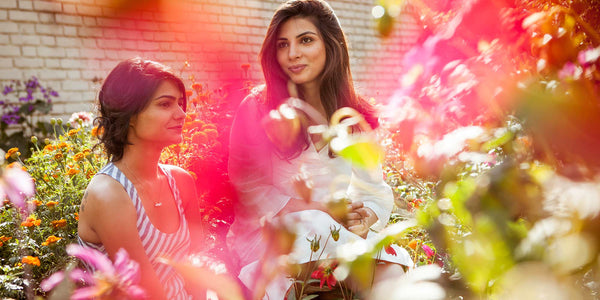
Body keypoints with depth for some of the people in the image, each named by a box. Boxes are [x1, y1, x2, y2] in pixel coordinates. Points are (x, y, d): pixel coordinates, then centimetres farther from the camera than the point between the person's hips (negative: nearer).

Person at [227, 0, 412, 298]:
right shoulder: (257, 108, -4)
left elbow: (374, 189, 7)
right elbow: (248, 187, -5)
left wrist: (365, 218, -17)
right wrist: (319, 211, -16)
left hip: (335, 229, 2)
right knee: (317, 227, -34)